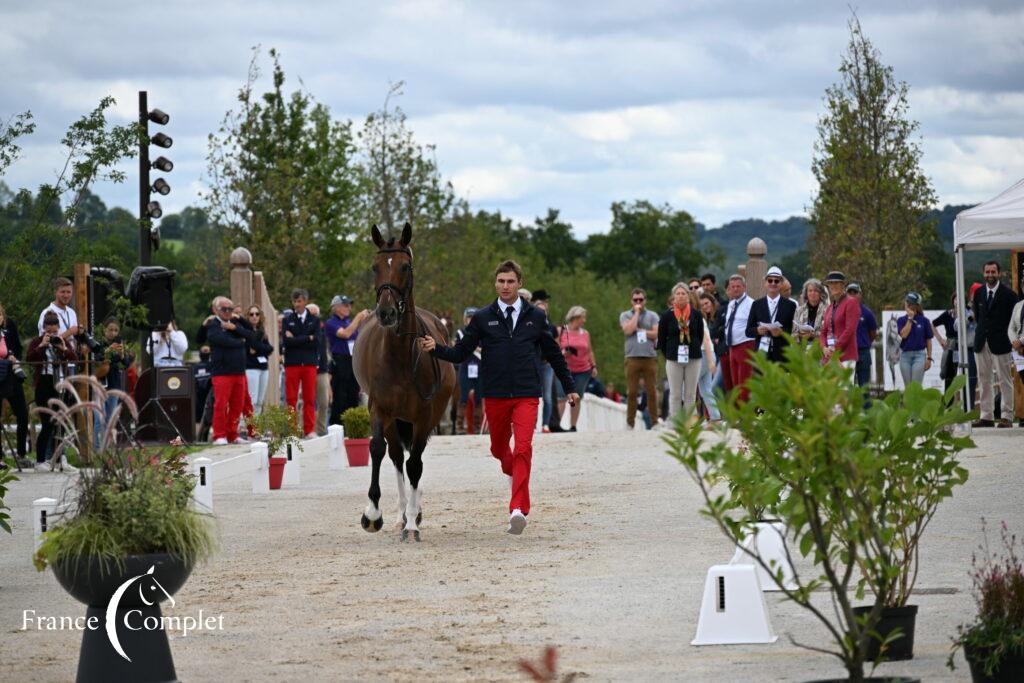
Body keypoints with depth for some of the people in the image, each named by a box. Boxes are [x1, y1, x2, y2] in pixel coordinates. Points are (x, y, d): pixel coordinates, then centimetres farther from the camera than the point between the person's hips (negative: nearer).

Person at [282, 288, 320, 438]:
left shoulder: (314, 320, 11)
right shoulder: (287, 320, 8)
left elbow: (316, 341, -3)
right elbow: (287, 341, -6)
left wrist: (296, 340, -6)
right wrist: (307, 339, -6)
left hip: (309, 363, 1)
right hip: (292, 363, -1)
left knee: (310, 399, 0)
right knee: (291, 399, -2)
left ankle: (310, 430, 3)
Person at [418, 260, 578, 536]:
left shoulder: (536, 316, 5)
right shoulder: (483, 318, 4)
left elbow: (554, 354, 15)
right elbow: (460, 353, 3)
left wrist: (569, 388, 19)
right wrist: (435, 348, -16)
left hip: (526, 396, -2)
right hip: (494, 396, 2)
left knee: (523, 448, -17)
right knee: (499, 448, 16)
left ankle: (518, 509, -23)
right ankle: (512, 471, 51)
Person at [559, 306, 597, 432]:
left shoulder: (585, 334, 13)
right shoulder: (561, 331, 2)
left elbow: (590, 351, 20)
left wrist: (594, 366, 13)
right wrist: (562, 353, -15)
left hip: (583, 371, 3)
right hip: (566, 369, -3)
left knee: (576, 398, 0)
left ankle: (573, 426, 6)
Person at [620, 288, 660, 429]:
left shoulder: (652, 316, 12)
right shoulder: (625, 315, 11)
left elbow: (656, 334, 0)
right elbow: (628, 330, -8)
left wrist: (639, 330, -2)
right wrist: (637, 312, -1)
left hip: (650, 357, 0)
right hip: (632, 357, 0)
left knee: (652, 391, -2)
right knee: (632, 392, -2)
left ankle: (654, 421, 2)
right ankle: (630, 423, 2)